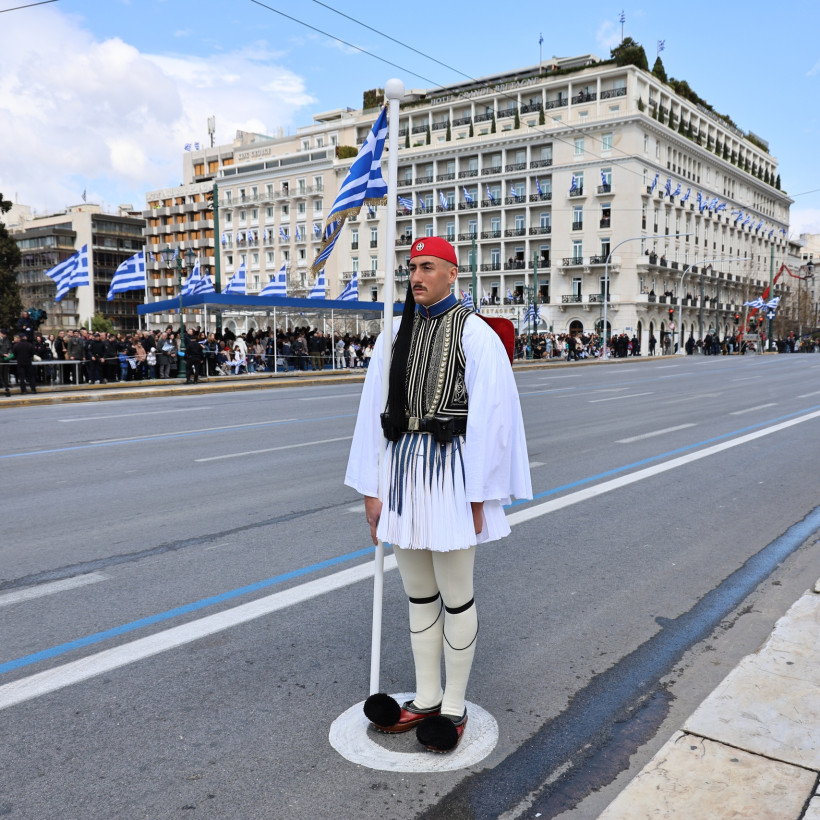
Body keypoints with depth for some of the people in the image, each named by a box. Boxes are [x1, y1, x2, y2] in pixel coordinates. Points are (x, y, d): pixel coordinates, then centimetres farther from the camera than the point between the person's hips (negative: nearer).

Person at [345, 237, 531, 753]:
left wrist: (478, 498, -11)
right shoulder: (396, 335, 9)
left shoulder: (475, 334, -6)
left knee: (456, 597, 6)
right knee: (419, 595, 15)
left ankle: (454, 707, 24)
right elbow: (373, 413, 8)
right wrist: (372, 489, 5)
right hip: (402, 466, 5)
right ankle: (426, 700, 31)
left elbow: (489, 417, -9)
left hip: (450, 468, -5)